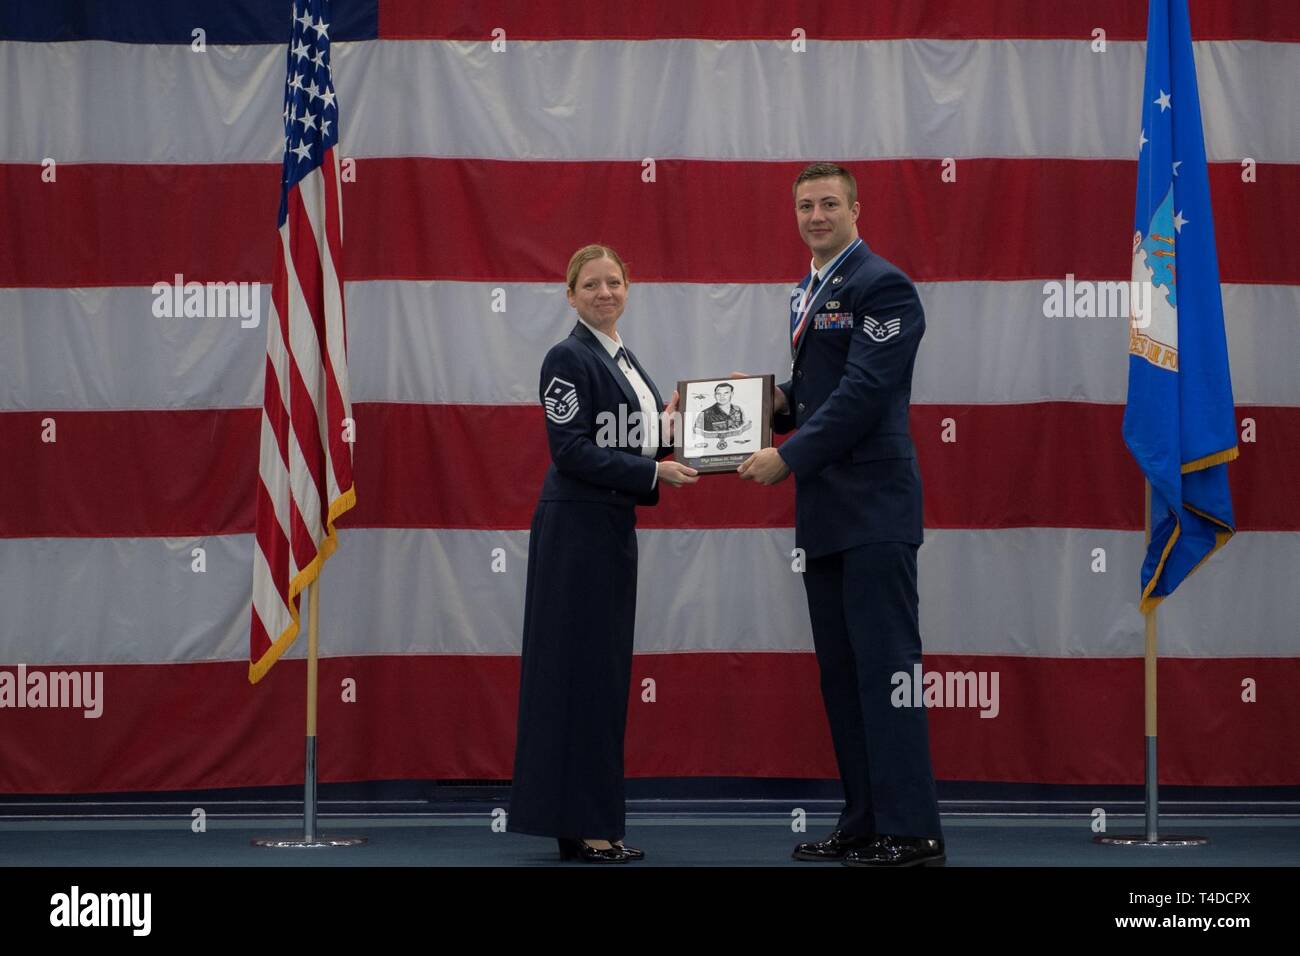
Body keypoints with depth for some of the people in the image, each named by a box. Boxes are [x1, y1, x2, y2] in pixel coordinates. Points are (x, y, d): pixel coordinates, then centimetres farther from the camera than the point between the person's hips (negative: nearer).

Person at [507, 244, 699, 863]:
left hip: (612, 525, 9)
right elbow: (571, 450, -18)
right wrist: (654, 471, -20)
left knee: (606, 669, 10)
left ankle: (596, 823, 15)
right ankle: (576, 828, -3)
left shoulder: (623, 359, 16)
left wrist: (666, 427, 3)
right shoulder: (569, 358, -10)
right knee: (579, 666, -6)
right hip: (576, 526, -9)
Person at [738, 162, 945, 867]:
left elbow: (864, 393, -17)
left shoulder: (882, 285, -10)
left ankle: (911, 832, -7)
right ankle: (864, 822, 17)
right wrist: (780, 401, 6)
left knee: (886, 665, -9)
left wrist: (788, 457, -15)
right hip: (825, 512, 10)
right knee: (840, 671, 11)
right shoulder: (806, 293, 19)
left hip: (872, 505, -10)